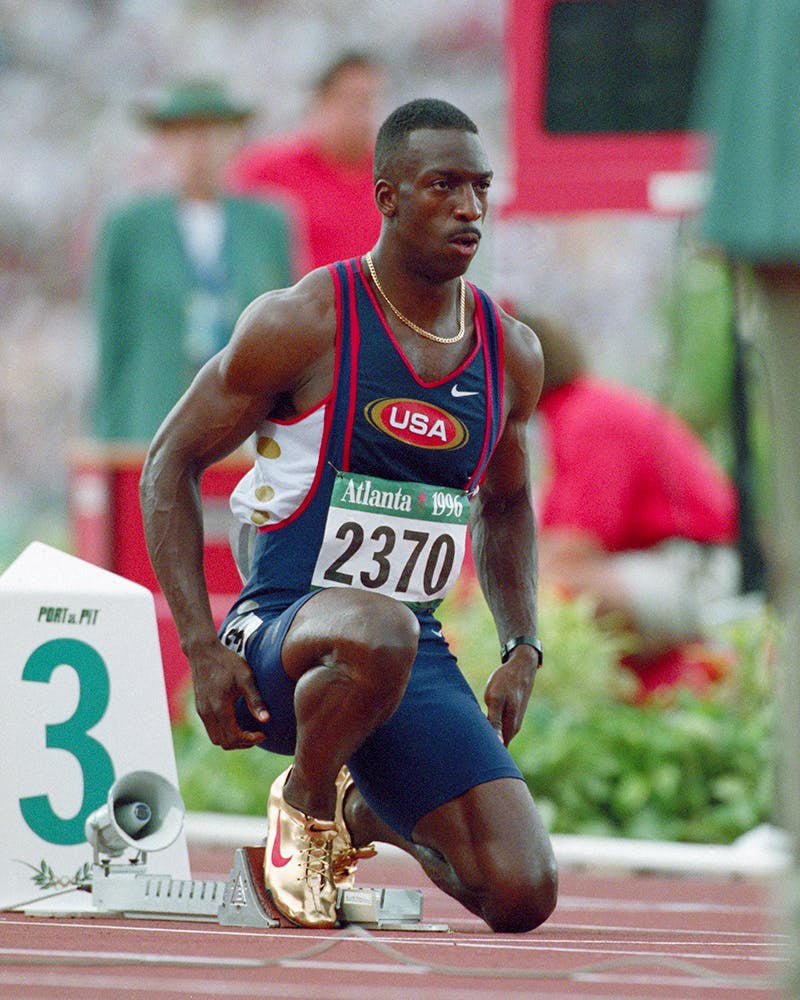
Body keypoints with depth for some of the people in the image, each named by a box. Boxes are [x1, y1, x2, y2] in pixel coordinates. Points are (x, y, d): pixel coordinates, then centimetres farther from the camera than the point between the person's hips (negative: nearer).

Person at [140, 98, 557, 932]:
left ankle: (370, 817, 20)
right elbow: (169, 465, -3)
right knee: (379, 632, -43)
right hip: (286, 630, -5)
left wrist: (522, 651, 10)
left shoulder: (510, 354, 7)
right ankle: (306, 802, -10)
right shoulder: (304, 324, -8)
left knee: (524, 896, -13)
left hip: (419, 668, 5)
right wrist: (201, 648, -13)